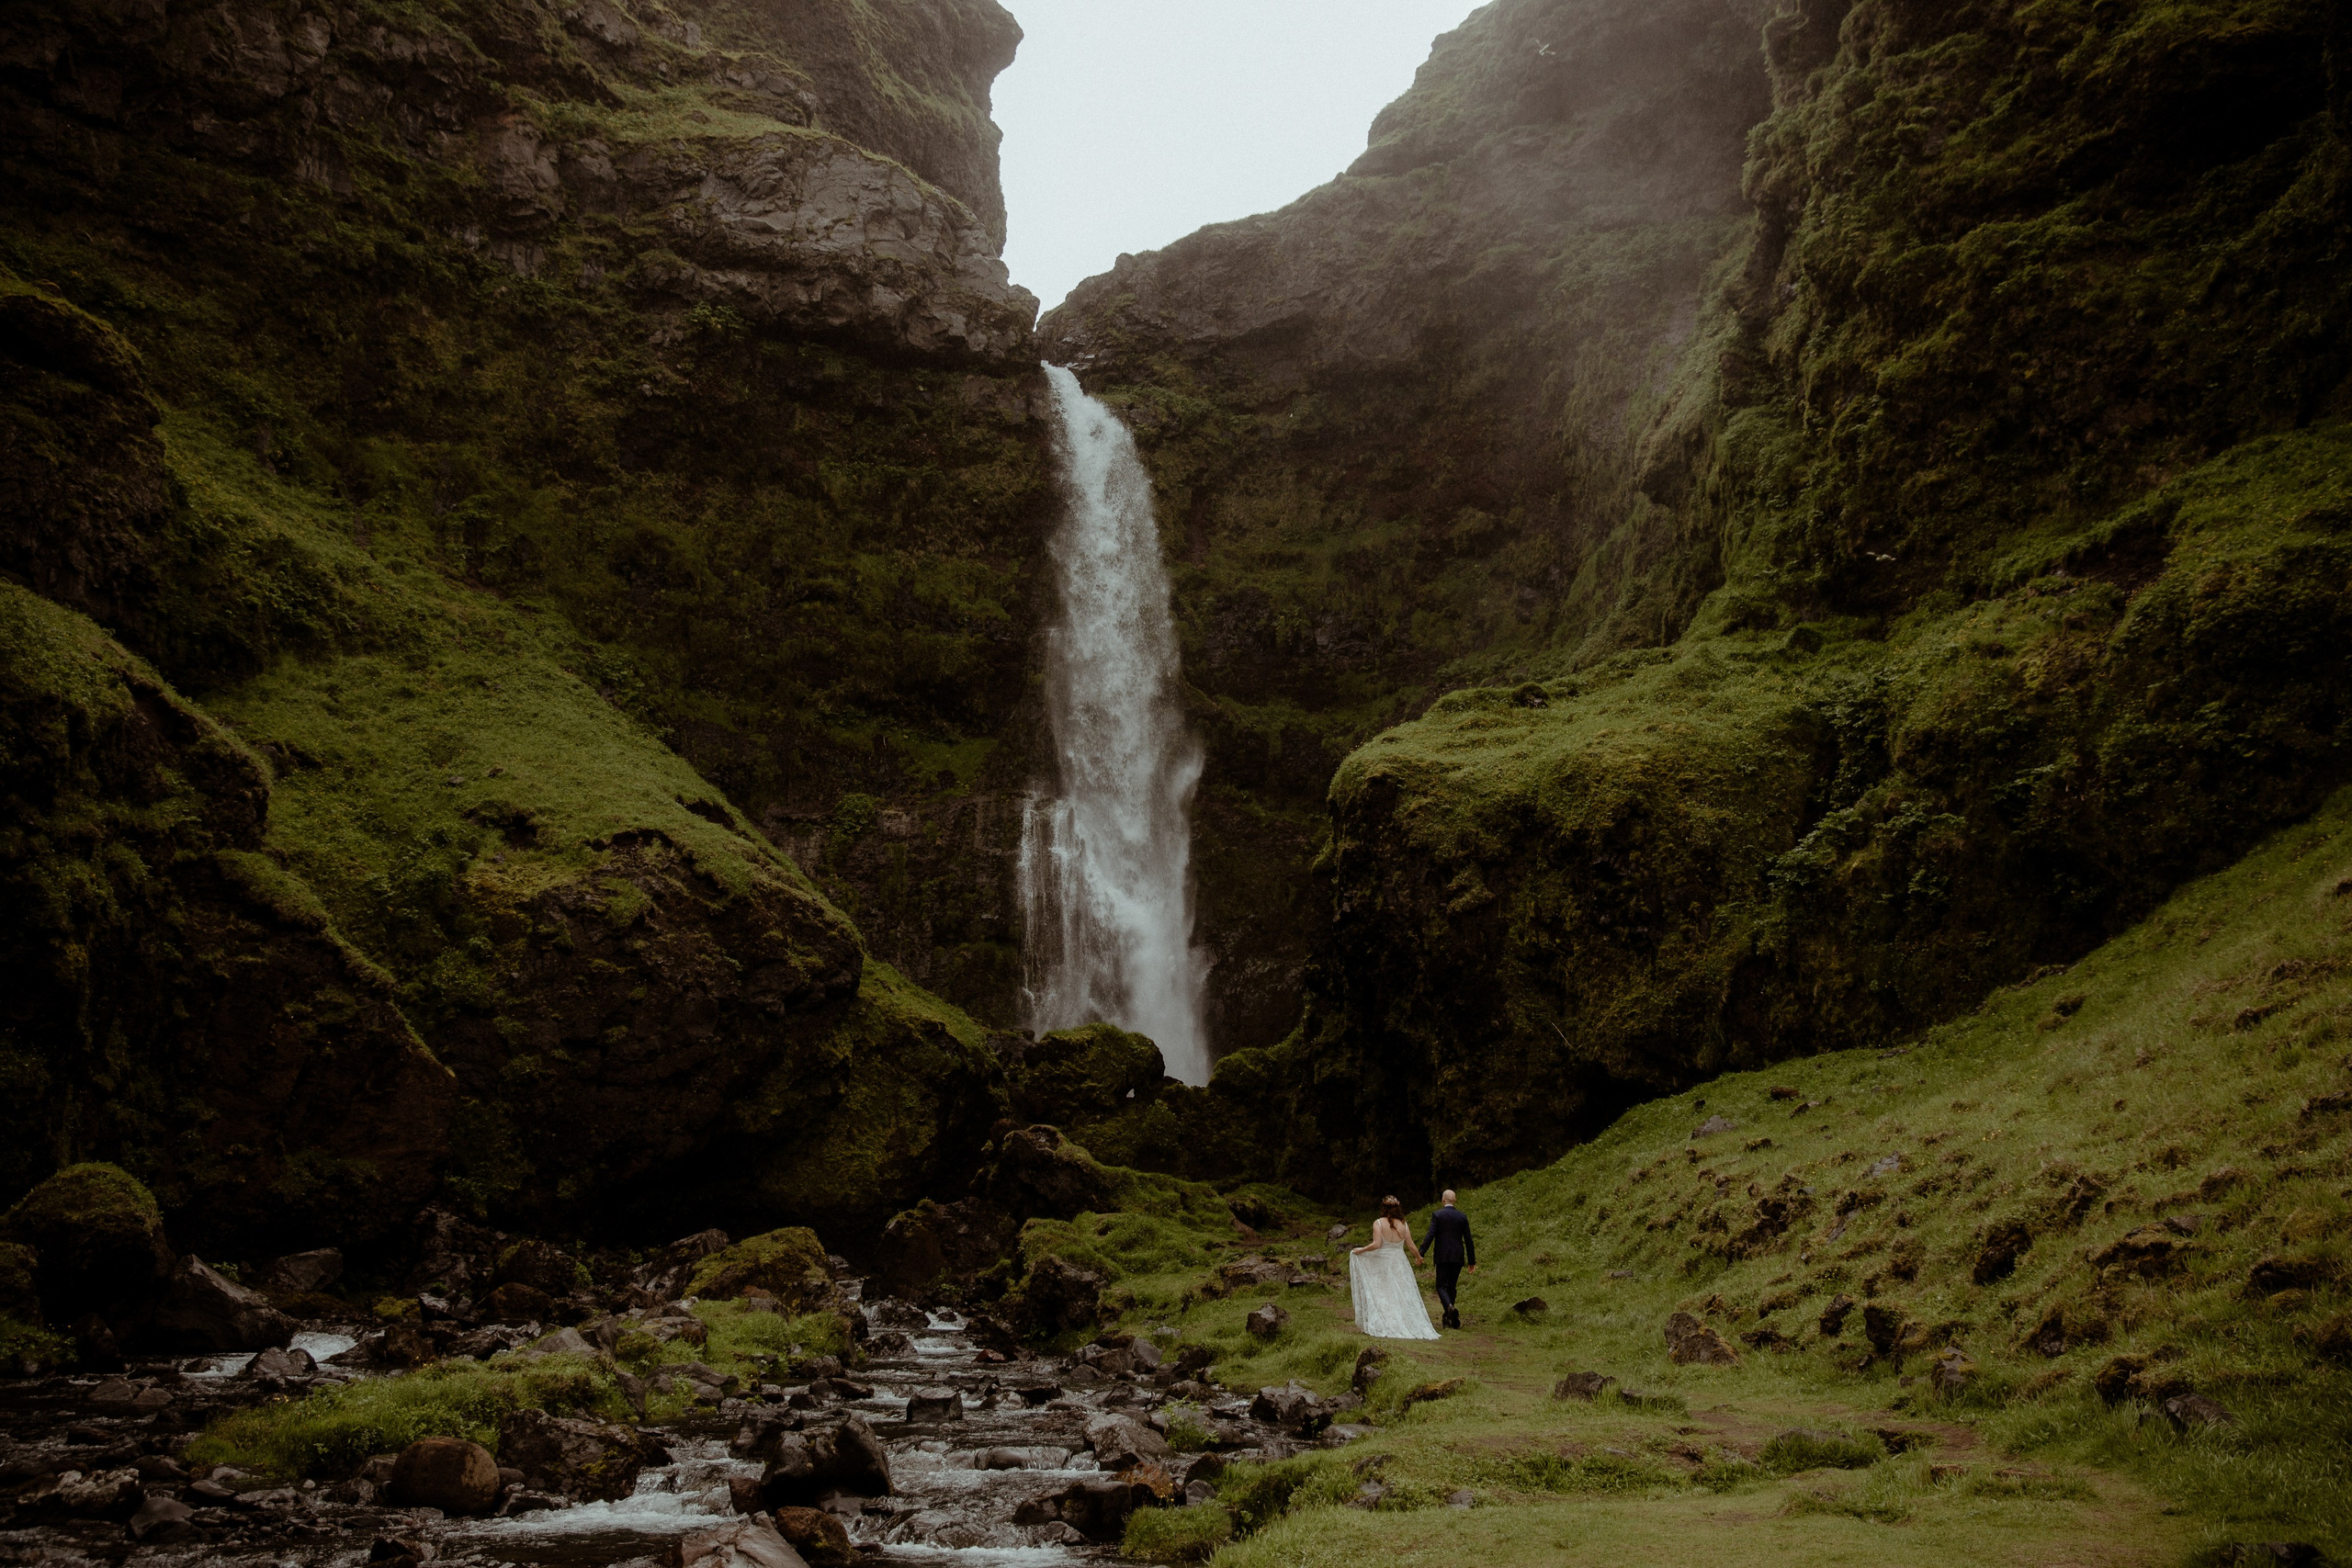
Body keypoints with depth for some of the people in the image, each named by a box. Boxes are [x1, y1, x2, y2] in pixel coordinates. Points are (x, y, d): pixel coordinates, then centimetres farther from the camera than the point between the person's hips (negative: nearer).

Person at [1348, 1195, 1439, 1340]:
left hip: (1381, 1263, -3)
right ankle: (1409, 1325, 6)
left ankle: (1383, 1327, -1)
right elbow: (1410, 1245, 3)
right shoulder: (1404, 1225, 0)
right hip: (1399, 1263, 3)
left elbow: (1376, 1244, -18)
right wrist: (1418, 1257, 20)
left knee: (1381, 1295, 4)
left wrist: (1361, 1250, -5)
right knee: (1402, 1295, 9)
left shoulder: (1378, 1223, -9)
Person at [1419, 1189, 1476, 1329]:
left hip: (1442, 1256, -4)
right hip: (1458, 1257, 4)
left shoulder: (1437, 1215, -4)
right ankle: (1449, 1318, 15)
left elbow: (1430, 1235, -13)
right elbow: (1468, 1240, 7)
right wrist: (1472, 1261, 13)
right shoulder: (1462, 1217, 6)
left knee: (1441, 1286, 0)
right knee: (1452, 1286, 14)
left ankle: (1450, 1307, -28)